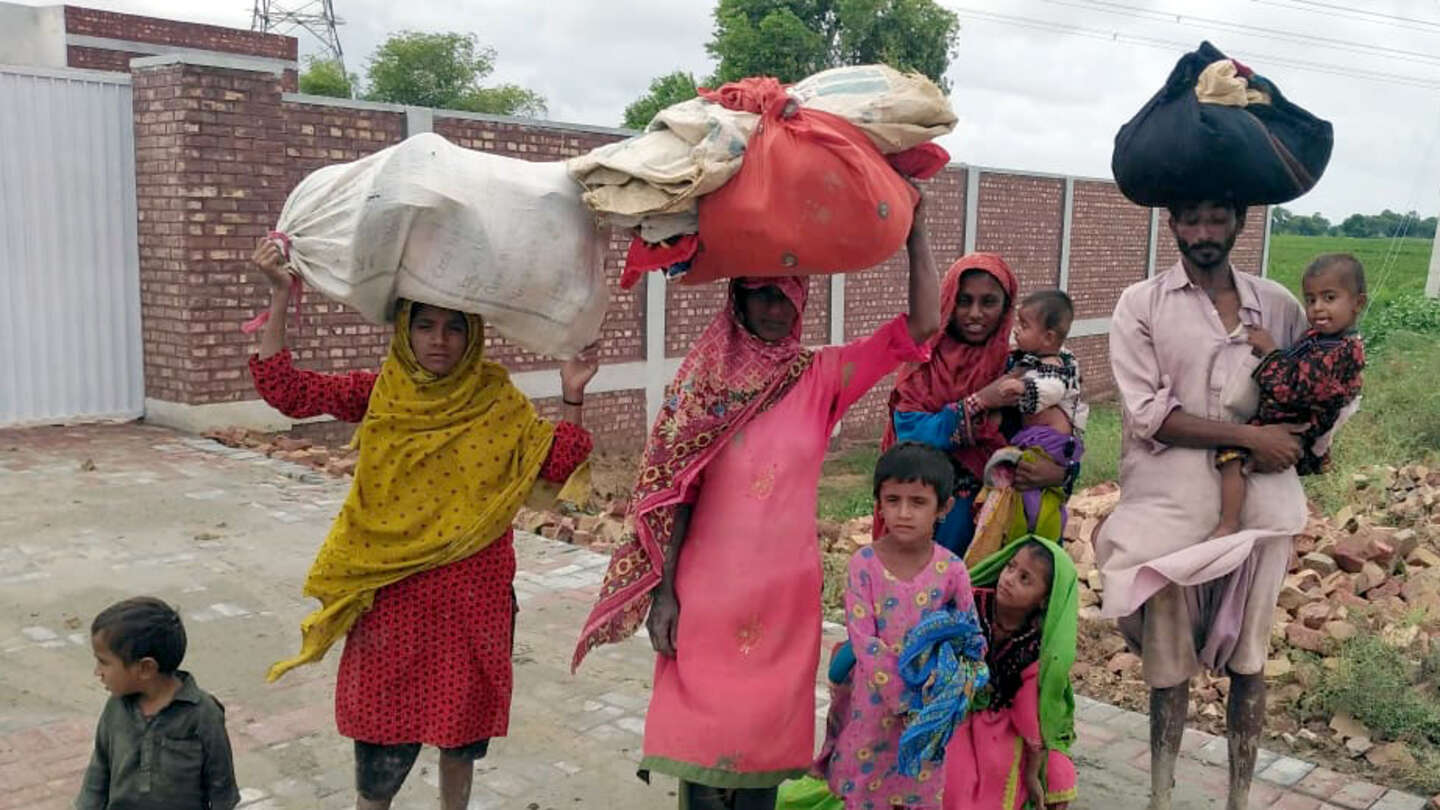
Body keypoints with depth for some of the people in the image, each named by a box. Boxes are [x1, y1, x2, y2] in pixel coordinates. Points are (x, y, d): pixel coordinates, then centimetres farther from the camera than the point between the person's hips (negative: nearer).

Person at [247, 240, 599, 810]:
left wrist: (571, 398, -14)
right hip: (393, 591, 0)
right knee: (384, 716, 6)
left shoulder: (498, 402, 0)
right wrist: (280, 297, -15)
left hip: (472, 592, 1)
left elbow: (558, 464, -3)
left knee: (461, 711, 14)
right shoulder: (378, 394, -1)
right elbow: (287, 391, -9)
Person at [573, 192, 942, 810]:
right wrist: (662, 592, -6)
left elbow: (921, 328, -9)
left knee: (765, 730, 12)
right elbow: (673, 491, -1)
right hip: (706, 589, 0)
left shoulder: (821, 378, -1)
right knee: (700, 732, 6)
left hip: (786, 591, 1)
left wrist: (914, 227, -13)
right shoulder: (705, 378, -1)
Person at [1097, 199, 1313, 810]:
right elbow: (1147, 413, -9)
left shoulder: (1279, 306, 8)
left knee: (1247, 656, 11)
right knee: (1170, 658, 8)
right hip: (1171, 505, -2)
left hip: (1256, 504, 3)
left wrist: (1297, 447, -7)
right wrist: (1249, 436, -15)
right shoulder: (1141, 304, -1)